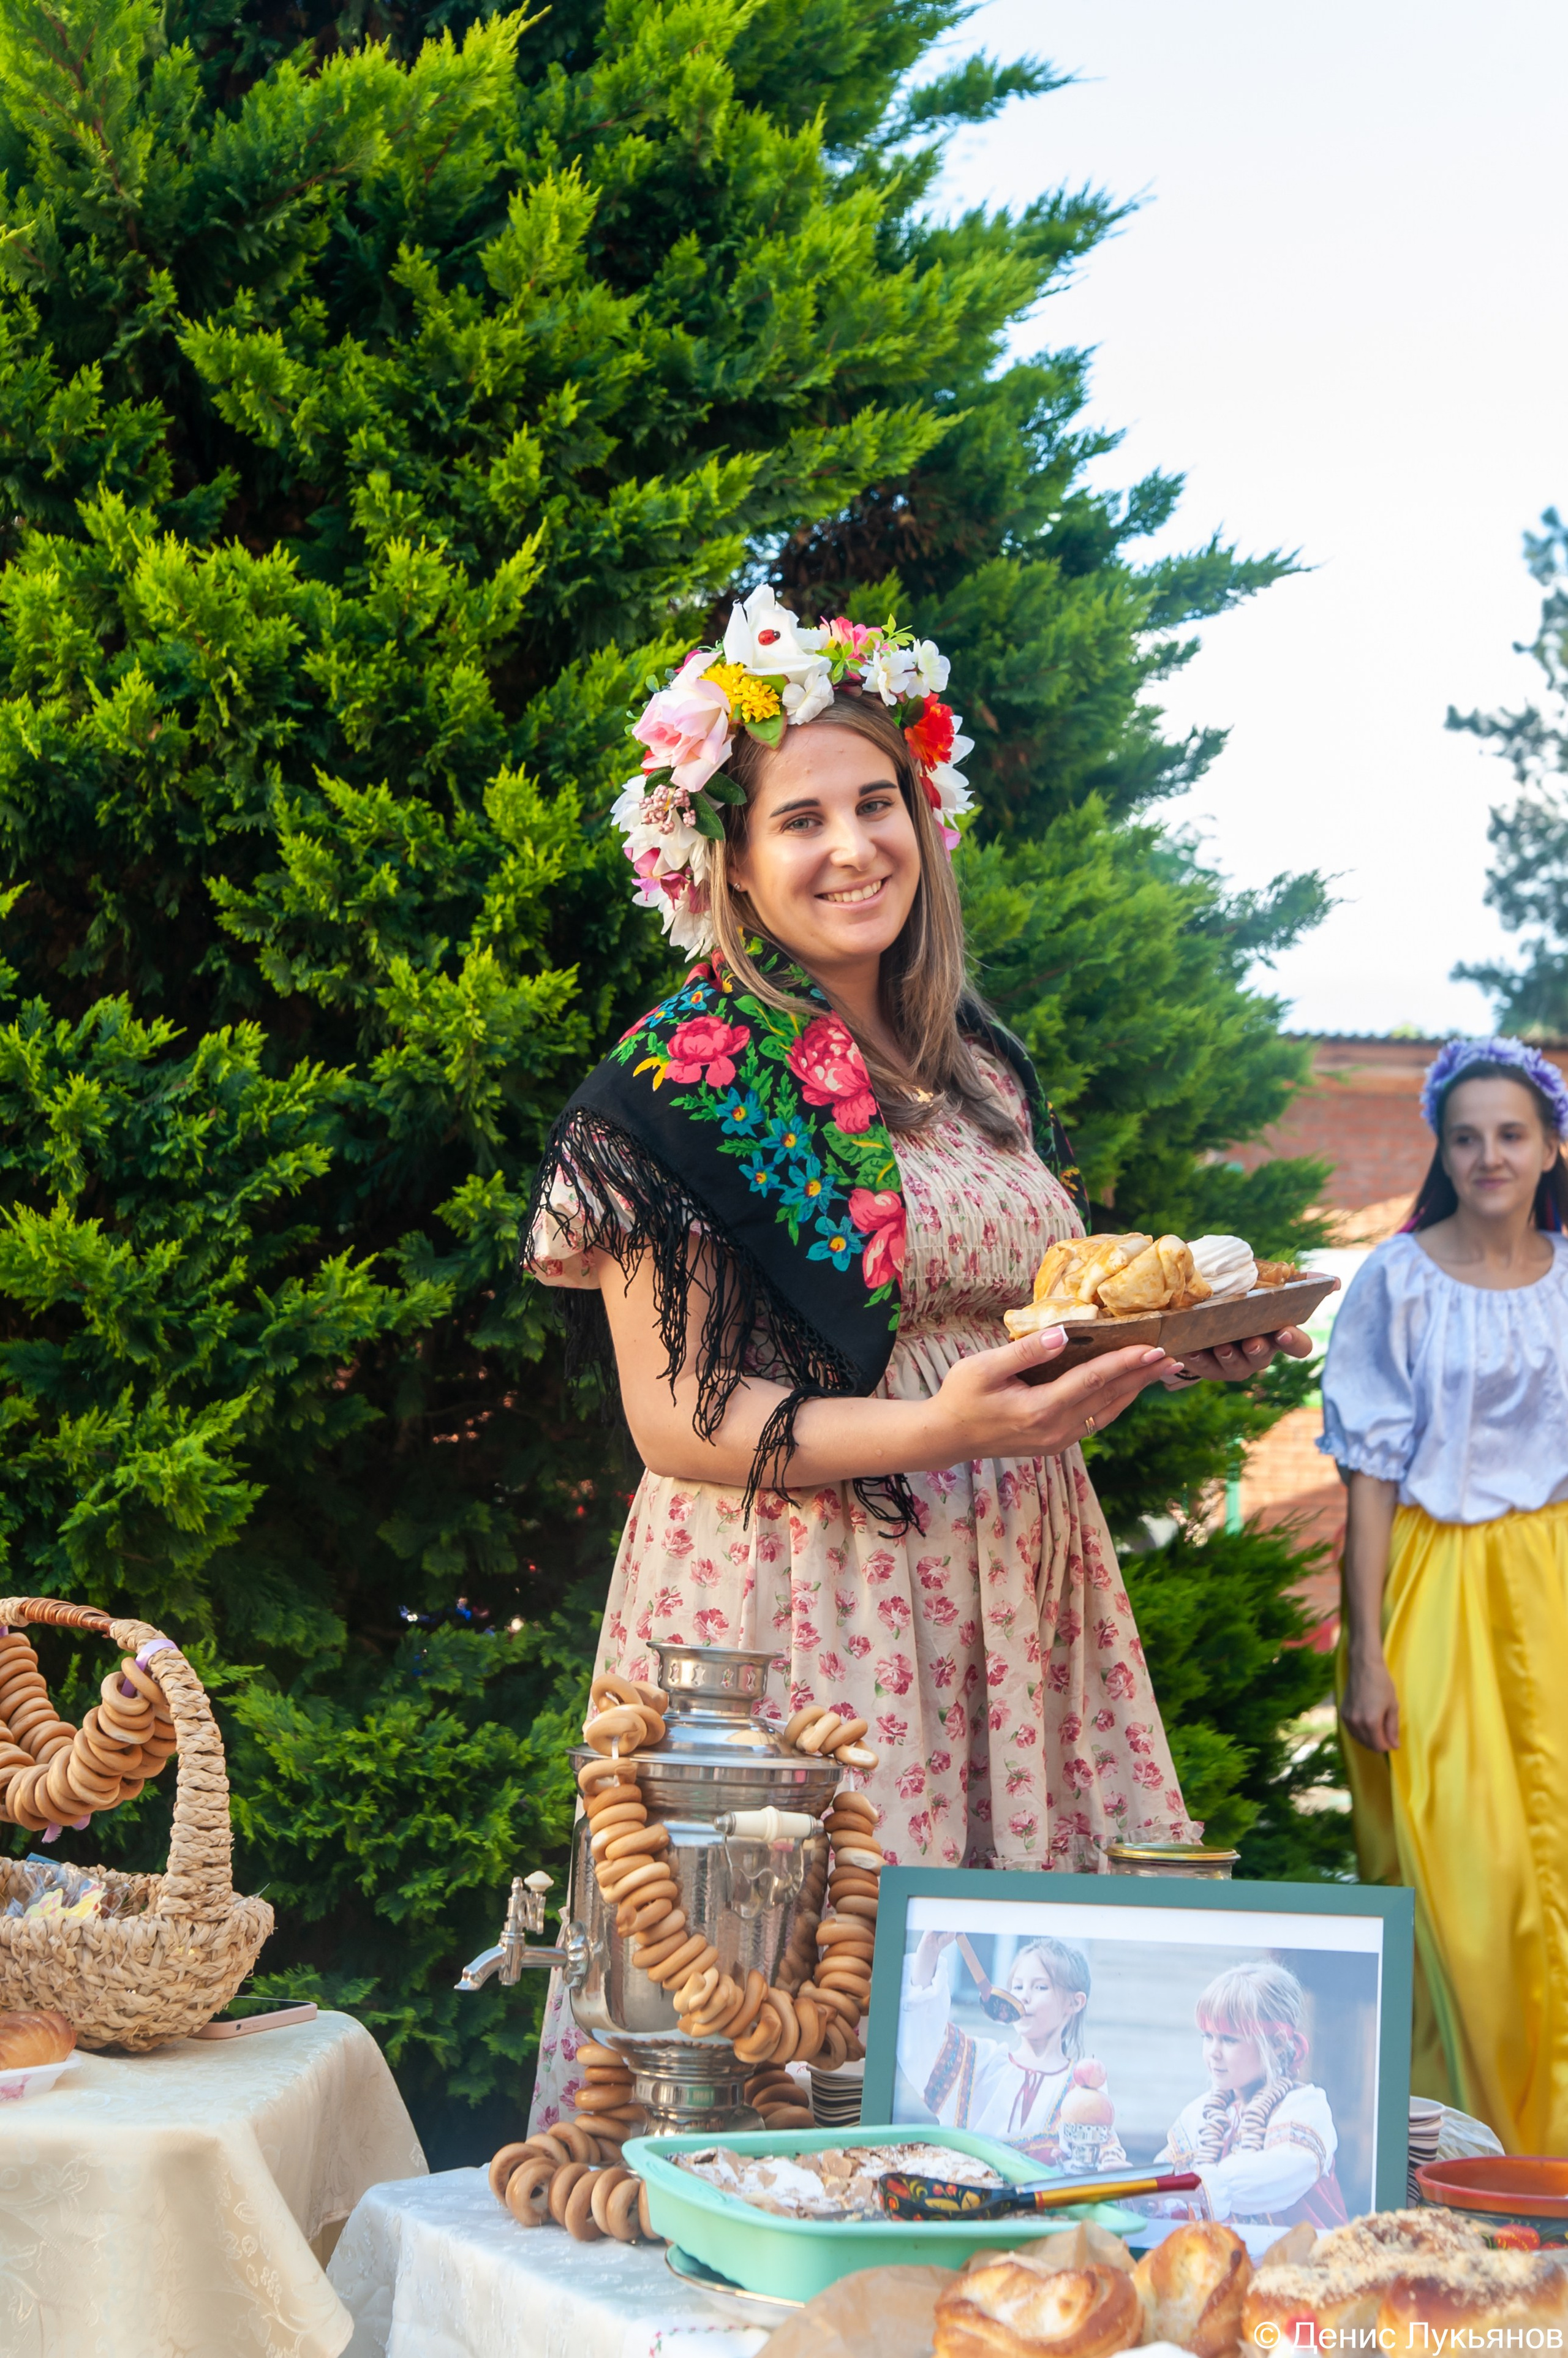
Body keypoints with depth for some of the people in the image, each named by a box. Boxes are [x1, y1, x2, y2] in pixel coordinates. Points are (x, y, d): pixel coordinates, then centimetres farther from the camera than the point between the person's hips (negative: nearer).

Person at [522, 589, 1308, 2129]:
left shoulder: (980, 1061, 13)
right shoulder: (680, 1090, -7)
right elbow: (674, 1418, -11)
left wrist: (1178, 1343, 5)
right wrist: (940, 1432, -23)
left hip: (1012, 1587, 6)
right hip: (797, 1593, -6)